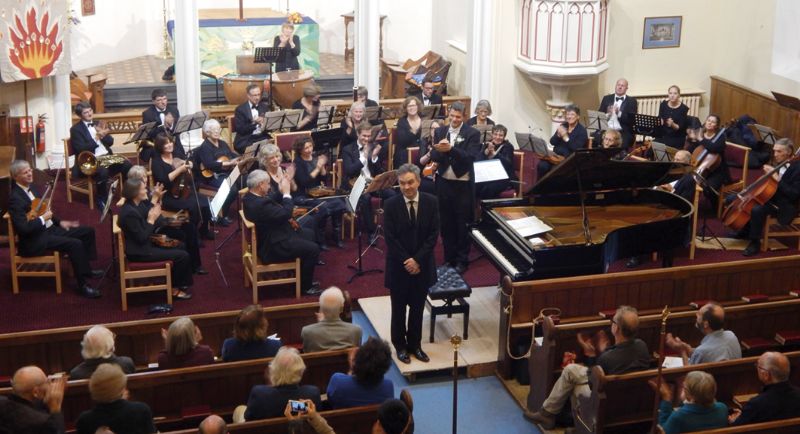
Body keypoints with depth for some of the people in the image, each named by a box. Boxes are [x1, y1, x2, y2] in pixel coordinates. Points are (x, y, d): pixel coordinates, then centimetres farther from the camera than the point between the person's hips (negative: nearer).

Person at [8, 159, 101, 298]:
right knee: (75, 244, -26)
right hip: (35, 240, -10)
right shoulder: (15, 198, -21)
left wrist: (59, 222, 12)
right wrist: (43, 218, -18)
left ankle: (86, 269, 21)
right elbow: (23, 228, -28)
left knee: (88, 231, 8)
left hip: (49, 228, 10)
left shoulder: (30, 187, 8)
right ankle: (83, 284, -16)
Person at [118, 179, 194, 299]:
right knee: (183, 256, -8)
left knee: (181, 246, 18)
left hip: (145, 244, 10)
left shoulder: (137, 204, 1)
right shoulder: (129, 212, -27)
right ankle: (175, 288, 9)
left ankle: (179, 281, 25)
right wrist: (152, 219, -19)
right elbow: (142, 238, -26)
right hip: (139, 251, -10)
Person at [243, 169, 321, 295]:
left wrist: (286, 182, -1)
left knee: (309, 234, 20)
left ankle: (304, 277, 30)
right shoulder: (260, 204, -33)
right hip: (273, 247, -11)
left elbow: (274, 202, 9)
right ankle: (305, 286, 10)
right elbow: (286, 214, -31)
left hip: (268, 237, 11)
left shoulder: (250, 197, 0)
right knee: (313, 249, -7)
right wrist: (286, 193, -18)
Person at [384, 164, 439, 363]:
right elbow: (390, 238, -11)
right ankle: (400, 345, 25)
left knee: (417, 307, 12)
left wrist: (418, 260, -14)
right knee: (399, 308, 10)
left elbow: (433, 235, -6)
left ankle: (415, 344, 27)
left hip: (422, 265, 2)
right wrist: (406, 261, -16)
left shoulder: (431, 202, -5)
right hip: (399, 265, -2)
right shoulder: (391, 205, -10)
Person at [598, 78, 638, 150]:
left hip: (624, 133, -2)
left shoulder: (632, 101, 8)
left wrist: (619, 113, -19)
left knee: (622, 147, -30)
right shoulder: (606, 99, 15)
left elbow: (632, 119, -4)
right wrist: (607, 114, -11)